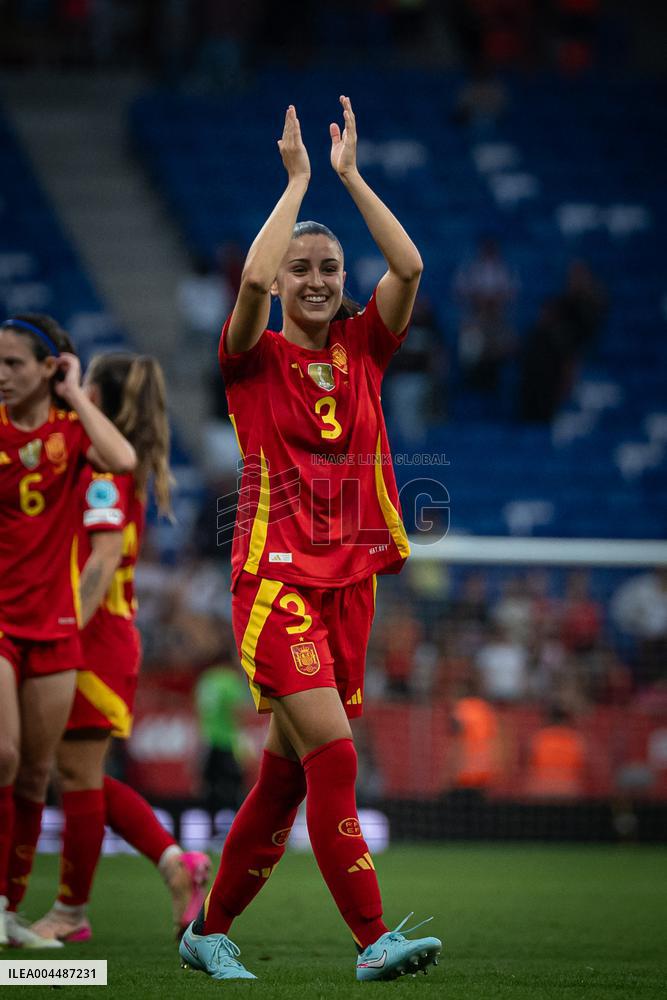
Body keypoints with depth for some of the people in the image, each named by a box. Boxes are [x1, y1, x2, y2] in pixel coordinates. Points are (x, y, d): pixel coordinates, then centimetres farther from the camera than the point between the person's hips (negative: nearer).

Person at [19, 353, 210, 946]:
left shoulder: (101, 469, -13)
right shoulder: (124, 468, 15)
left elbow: (104, 557, -22)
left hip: (94, 638, -9)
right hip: (107, 637, 9)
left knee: (78, 774, -2)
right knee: (83, 776, 14)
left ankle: (71, 914, 5)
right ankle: (176, 862, 8)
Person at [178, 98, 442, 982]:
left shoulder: (362, 350, 11)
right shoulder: (256, 359, 0)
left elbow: (410, 268, -3)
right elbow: (252, 278, -19)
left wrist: (350, 174, -1)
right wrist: (297, 179, -9)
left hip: (350, 579, 5)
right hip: (277, 577, -5)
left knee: (287, 773, 9)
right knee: (334, 755, -17)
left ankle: (210, 931, 22)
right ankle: (374, 940, -18)